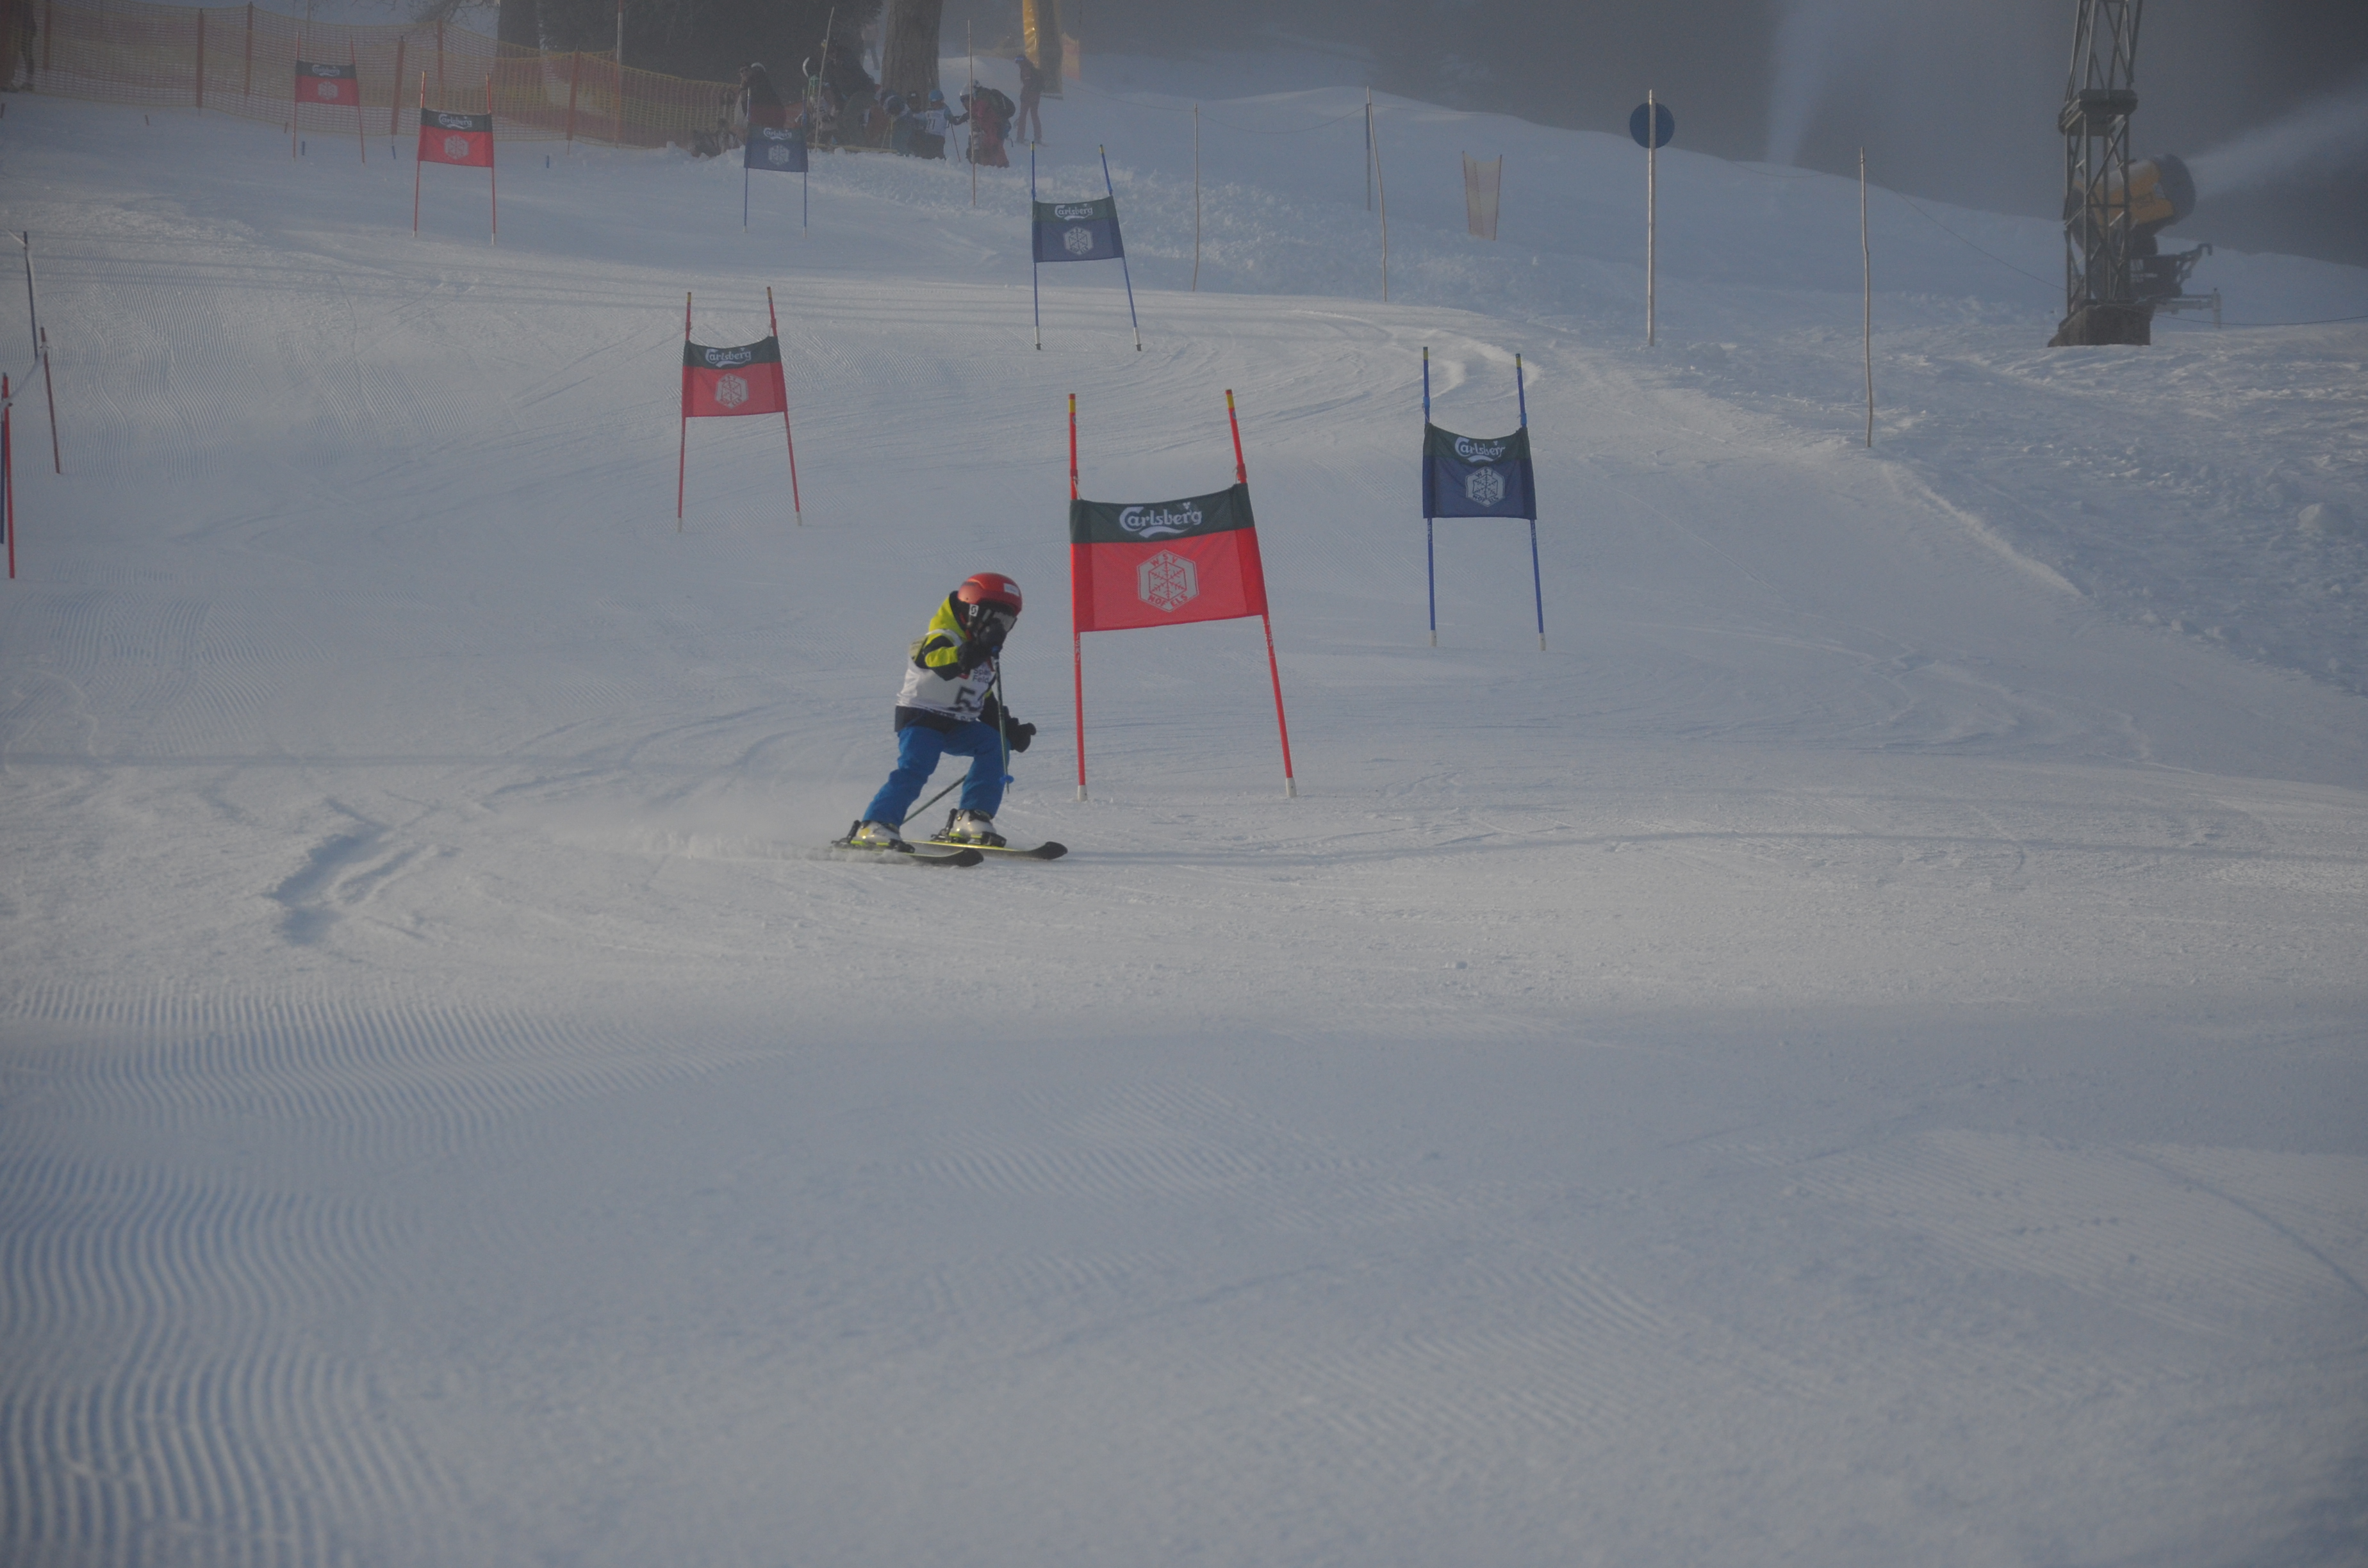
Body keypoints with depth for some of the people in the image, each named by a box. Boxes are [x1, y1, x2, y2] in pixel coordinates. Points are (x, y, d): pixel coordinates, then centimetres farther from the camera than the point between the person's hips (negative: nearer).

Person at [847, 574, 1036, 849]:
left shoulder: (985, 661, 18)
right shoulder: (941, 639, -10)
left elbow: (988, 706, 28)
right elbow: (939, 660, -37)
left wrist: (1011, 729, 13)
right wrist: (978, 649, -52)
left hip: (956, 726, 8)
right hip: (920, 717, -8)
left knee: (995, 745, -13)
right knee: (915, 768, -27)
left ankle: (969, 820, -16)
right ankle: (874, 827, -30)